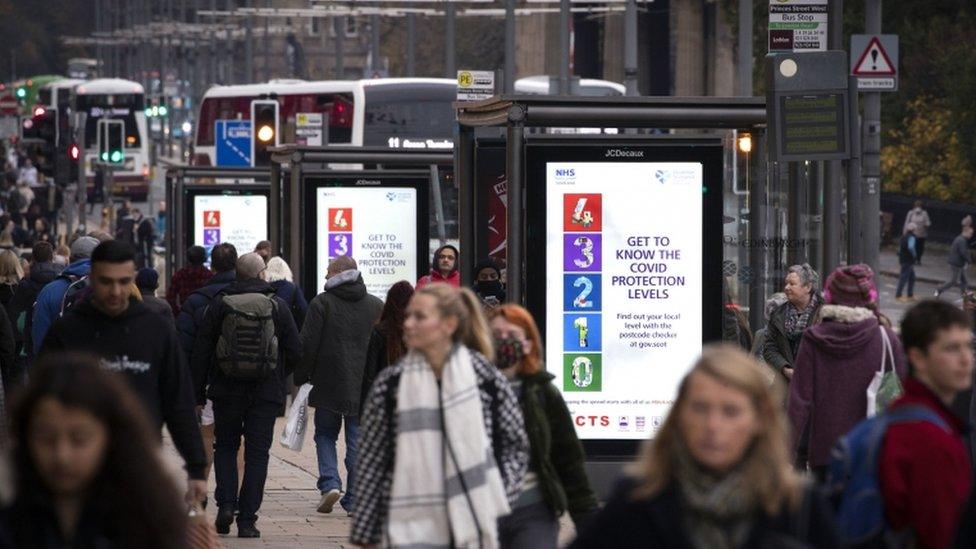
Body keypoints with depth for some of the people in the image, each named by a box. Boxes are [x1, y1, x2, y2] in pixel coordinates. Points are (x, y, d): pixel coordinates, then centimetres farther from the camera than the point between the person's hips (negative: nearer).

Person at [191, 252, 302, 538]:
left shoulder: (220, 304, -2)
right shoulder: (277, 305, -2)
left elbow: (201, 351, -1)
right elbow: (295, 351, 1)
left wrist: (198, 393, 6)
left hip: (227, 391, 0)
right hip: (266, 394, 0)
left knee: (226, 446, 16)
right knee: (257, 453, 4)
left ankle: (226, 504, -3)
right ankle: (247, 520, 0)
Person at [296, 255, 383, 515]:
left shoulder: (322, 303, -5)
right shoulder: (377, 306, 6)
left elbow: (308, 345, -7)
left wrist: (301, 377, 5)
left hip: (328, 385, -2)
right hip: (365, 387, 2)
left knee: (325, 435, 14)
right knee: (357, 440, 7)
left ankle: (330, 483, -5)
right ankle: (354, 499, 5)